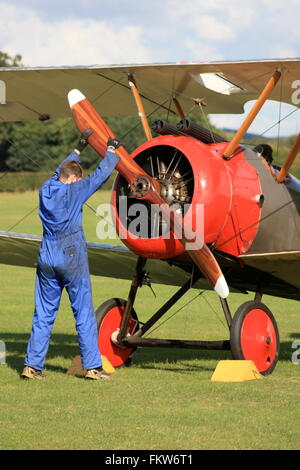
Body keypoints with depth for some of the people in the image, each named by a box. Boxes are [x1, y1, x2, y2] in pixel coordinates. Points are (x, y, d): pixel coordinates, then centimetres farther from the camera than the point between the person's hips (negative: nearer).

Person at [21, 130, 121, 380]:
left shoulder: (46, 190, 8)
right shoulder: (74, 191, -7)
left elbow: (60, 170, 27)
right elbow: (102, 173, 0)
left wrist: (80, 148, 37)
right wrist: (112, 149, 16)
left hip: (47, 259, 5)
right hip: (72, 259, -5)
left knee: (43, 314, 9)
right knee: (84, 313, 0)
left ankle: (32, 365, 6)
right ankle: (92, 366, -1)